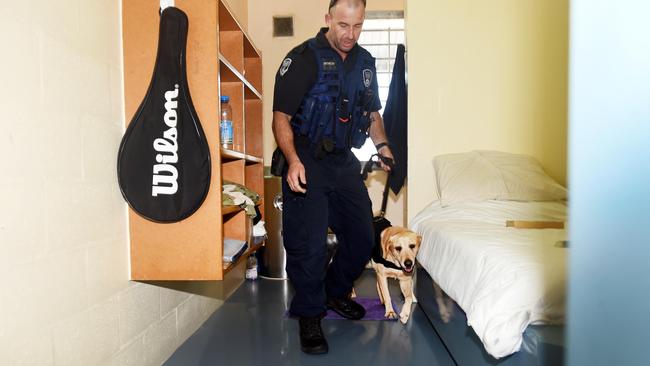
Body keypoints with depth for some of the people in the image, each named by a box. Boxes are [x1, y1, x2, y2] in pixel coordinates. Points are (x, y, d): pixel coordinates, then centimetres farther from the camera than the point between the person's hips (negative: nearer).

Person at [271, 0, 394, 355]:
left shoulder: (364, 61, 10)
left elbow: (372, 112, 20)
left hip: (344, 160, 6)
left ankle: (336, 293, 36)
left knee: (363, 238, 11)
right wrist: (293, 160, -28)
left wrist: (382, 145, 2)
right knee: (308, 244, -5)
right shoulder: (304, 58, -9)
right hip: (306, 162, -6)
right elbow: (281, 116, -13)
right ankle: (309, 316, 17)